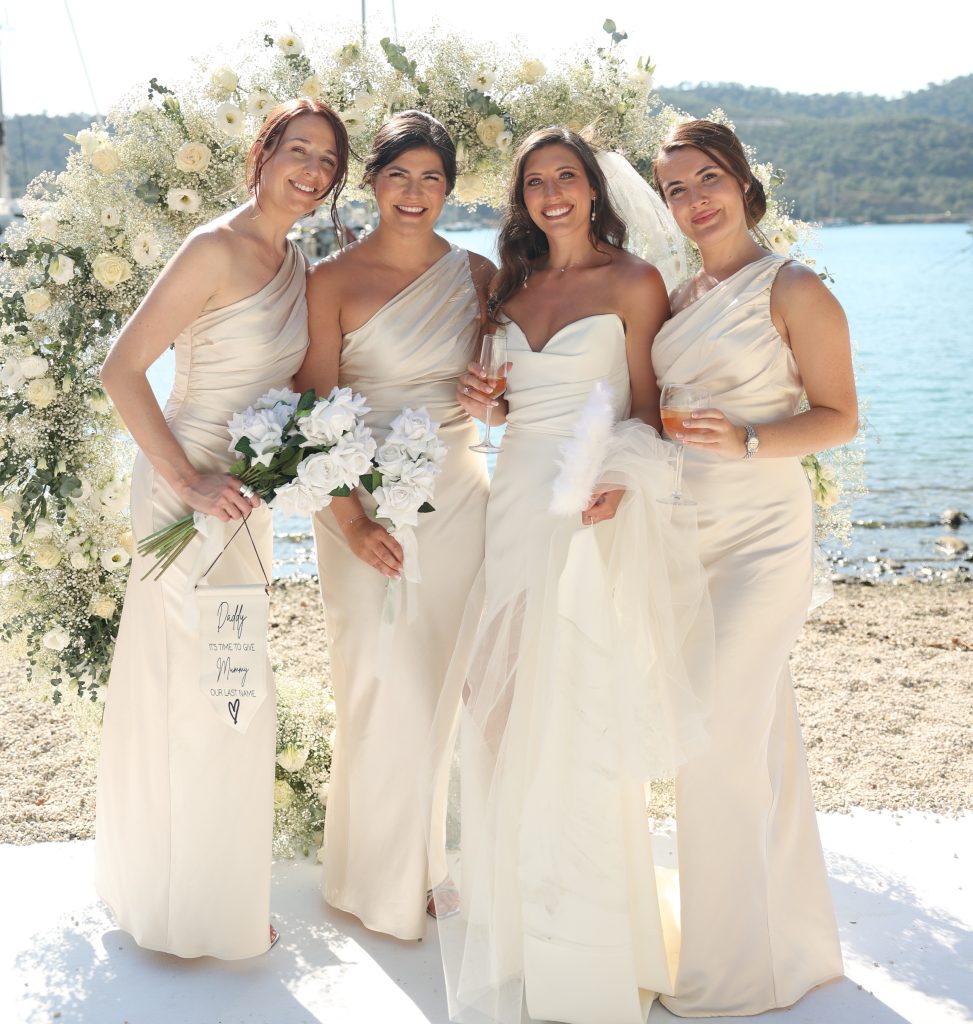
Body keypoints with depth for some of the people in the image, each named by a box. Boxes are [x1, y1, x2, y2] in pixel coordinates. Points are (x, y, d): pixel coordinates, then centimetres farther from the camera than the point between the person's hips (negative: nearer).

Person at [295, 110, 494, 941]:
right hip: (366, 503, -3)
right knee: (383, 681, -1)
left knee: (453, 677, 7)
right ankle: (384, 880, 17)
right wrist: (351, 520, -15)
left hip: (458, 492, 4)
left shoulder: (478, 275, 5)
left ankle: (449, 864, 25)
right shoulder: (334, 281, -6)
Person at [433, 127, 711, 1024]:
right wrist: (483, 401, 1)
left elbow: (644, 408, -4)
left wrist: (617, 480, -21)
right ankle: (518, 916, 24)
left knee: (580, 717, -2)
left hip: (596, 511, -5)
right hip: (518, 503, 6)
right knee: (511, 710, 7)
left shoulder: (634, 283, -3)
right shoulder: (512, 288, 14)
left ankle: (594, 943, 13)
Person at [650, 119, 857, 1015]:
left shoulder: (793, 289, -7)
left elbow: (839, 416, -7)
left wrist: (748, 442, -22)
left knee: (720, 737, -7)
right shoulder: (677, 297, 12)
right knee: (757, 735, 15)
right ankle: (799, 943, 31)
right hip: (684, 531, 7)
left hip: (759, 536, -6)